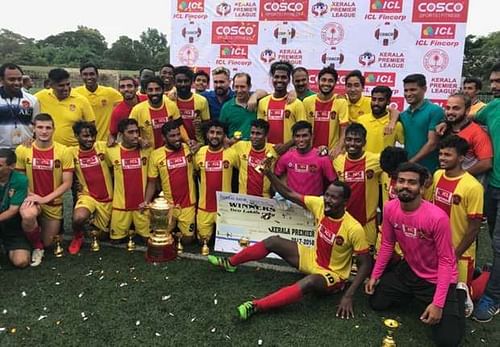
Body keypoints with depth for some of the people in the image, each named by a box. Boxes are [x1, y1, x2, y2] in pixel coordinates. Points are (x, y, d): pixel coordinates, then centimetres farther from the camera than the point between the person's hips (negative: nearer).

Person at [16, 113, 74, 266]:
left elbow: (67, 183, -11)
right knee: (28, 216, -37)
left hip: (53, 203, 1)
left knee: (47, 243, 9)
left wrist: (45, 199, -21)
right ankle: (37, 247, -6)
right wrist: (28, 195, -16)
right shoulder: (22, 150, -8)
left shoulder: (63, 152, -12)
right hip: (31, 200, -1)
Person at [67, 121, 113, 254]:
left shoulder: (103, 147, -7)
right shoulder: (71, 152, -5)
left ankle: (95, 223, 48)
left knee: (102, 234, 11)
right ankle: (77, 237, 3)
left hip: (107, 198, 1)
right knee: (78, 218, -33)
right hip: (87, 195, -1)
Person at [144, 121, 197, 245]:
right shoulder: (156, 154, -6)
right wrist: (146, 201, -10)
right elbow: (152, 182, 1)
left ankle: (180, 232, 42)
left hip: (188, 204, 0)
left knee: (187, 239, 8)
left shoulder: (190, 149, -5)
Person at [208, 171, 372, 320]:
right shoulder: (319, 204, -14)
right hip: (313, 258, 6)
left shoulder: (354, 229, -28)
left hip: (333, 275, -6)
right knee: (273, 242, -3)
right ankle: (230, 263, 16)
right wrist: (268, 173, -20)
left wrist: (348, 295, -29)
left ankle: (255, 306, -42)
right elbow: (289, 194, -8)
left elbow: (366, 263, -22)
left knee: (309, 282, -41)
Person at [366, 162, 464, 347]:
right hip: (409, 270, 5)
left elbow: (446, 261, -24)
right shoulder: (390, 208, -15)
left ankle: (456, 298, 21)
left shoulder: (437, 217, -32)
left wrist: (438, 303, -26)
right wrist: (375, 275, 1)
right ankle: (414, 294, 29)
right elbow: (387, 244, 0)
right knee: (376, 303, 7)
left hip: (437, 278, -5)